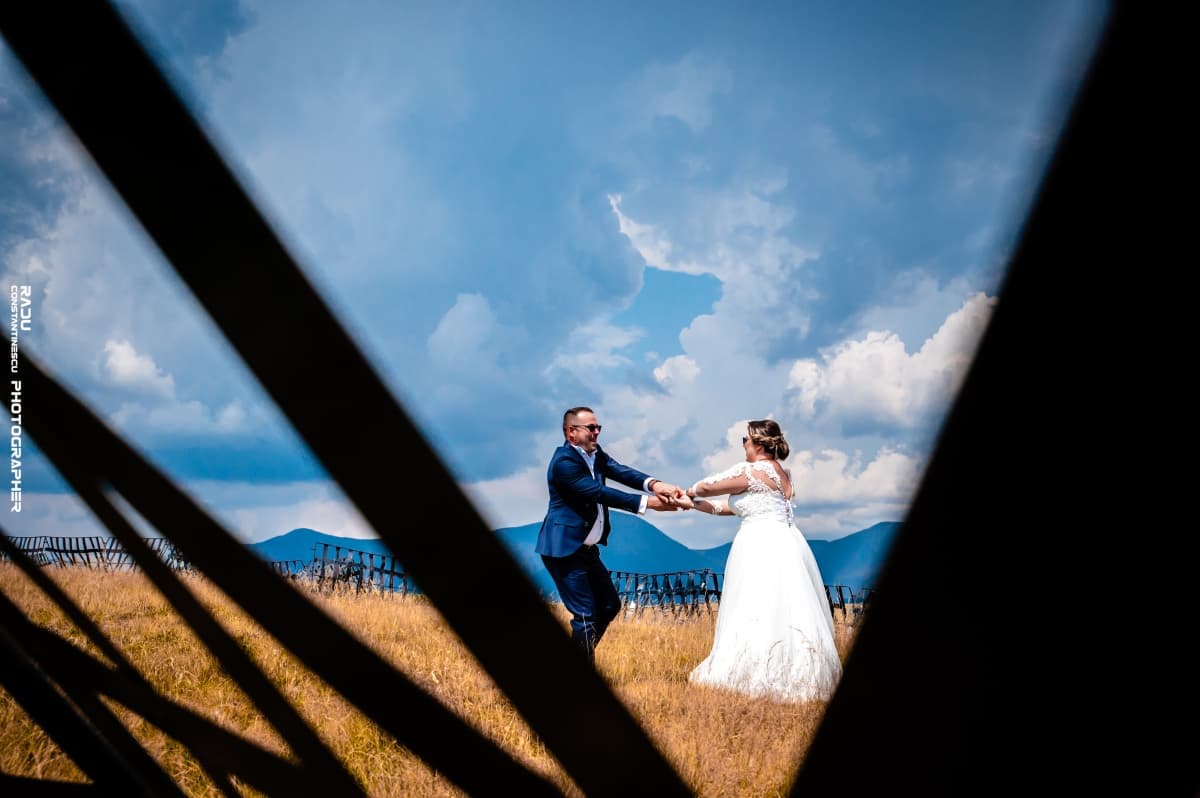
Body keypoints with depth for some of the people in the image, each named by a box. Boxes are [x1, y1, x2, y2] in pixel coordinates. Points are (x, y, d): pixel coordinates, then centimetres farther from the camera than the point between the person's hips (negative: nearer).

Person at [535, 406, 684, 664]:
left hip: (586, 548, 10)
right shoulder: (564, 462, -19)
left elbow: (621, 472, -7)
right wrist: (647, 502, -30)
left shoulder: (596, 454, 8)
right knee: (585, 614, -8)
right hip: (564, 549, -10)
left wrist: (653, 484, -28)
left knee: (610, 605, 14)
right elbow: (600, 493, -26)